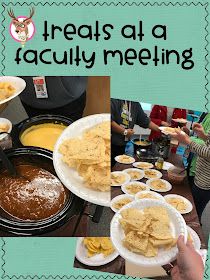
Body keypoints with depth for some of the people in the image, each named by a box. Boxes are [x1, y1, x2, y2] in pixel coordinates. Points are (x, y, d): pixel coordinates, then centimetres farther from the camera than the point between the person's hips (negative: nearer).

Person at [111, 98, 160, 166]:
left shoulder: (135, 104, 13)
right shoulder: (114, 100, -9)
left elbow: (145, 120, 18)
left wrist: (160, 129, 11)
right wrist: (124, 131, -12)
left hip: (123, 145, 6)